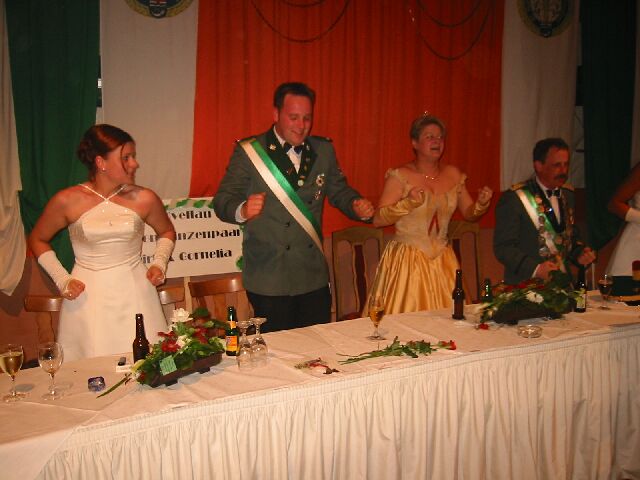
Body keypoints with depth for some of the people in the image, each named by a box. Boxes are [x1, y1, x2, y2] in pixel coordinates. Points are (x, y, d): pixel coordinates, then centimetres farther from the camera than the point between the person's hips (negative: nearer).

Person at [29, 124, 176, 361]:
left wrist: (159, 263, 2)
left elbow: (167, 232, 18)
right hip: (87, 296, -1)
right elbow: (37, 239, 12)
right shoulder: (67, 201, -5)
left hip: (135, 293, 1)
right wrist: (61, 279, 2)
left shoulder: (144, 199, -2)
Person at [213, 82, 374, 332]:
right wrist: (242, 210, -32)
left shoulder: (324, 151, 8)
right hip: (269, 280, -4)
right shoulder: (249, 152, -6)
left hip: (315, 278, 4)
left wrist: (357, 206, -9)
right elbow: (223, 201, -9)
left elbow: (339, 190, 14)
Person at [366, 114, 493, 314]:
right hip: (407, 259, -4)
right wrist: (408, 202, -23)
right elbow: (378, 219, -12)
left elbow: (468, 213, 17)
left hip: (443, 260, 5)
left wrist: (481, 203, -3)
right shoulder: (400, 176, -8)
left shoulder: (453, 175, 8)